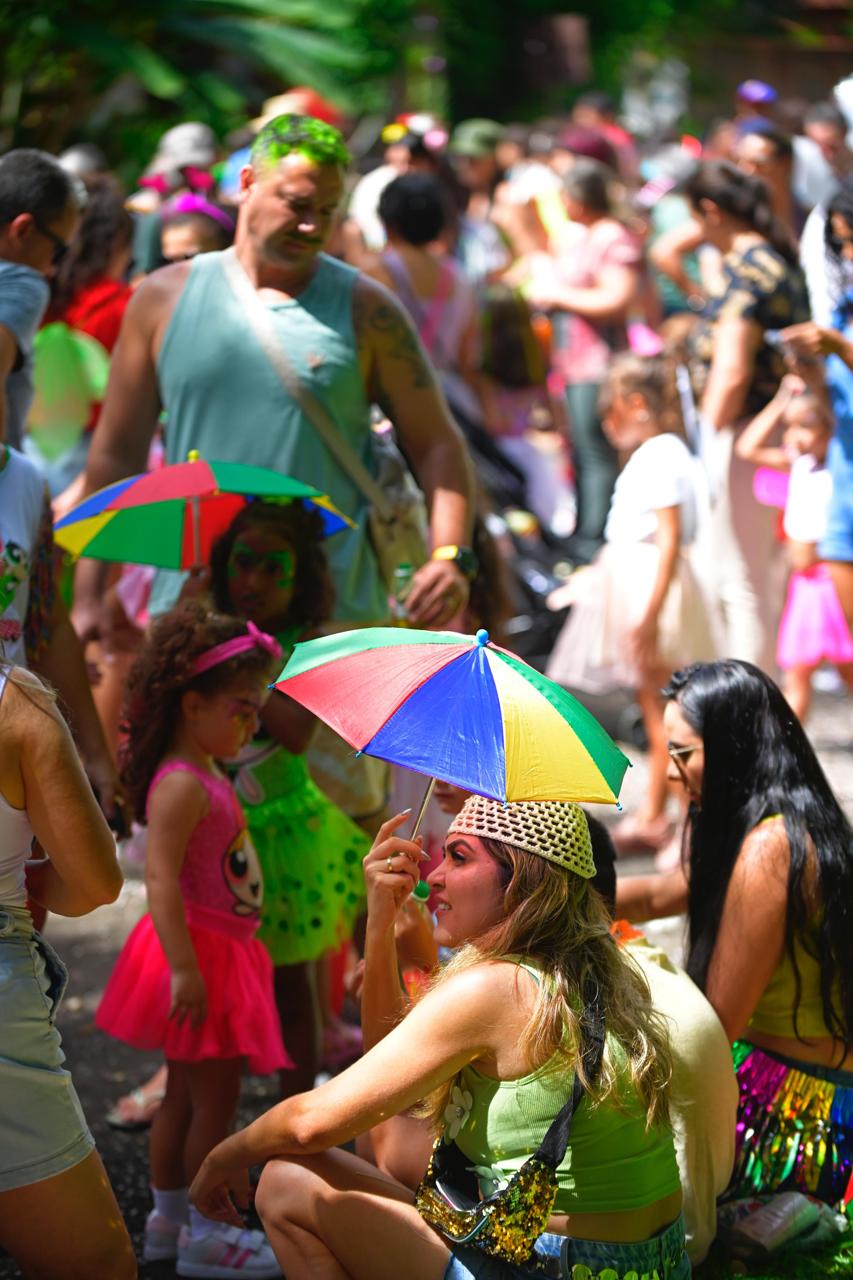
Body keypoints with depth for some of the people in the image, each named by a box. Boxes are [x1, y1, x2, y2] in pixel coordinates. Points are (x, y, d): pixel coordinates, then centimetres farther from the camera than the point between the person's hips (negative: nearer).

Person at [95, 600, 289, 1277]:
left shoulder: (207, 777, 12)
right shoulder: (181, 785, -21)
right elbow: (161, 879, -29)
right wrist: (184, 967, -33)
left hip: (221, 951, 10)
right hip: (198, 952, -10)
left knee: (188, 1091, 17)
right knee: (215, 1094, -3)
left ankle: (167, 1219, 27)